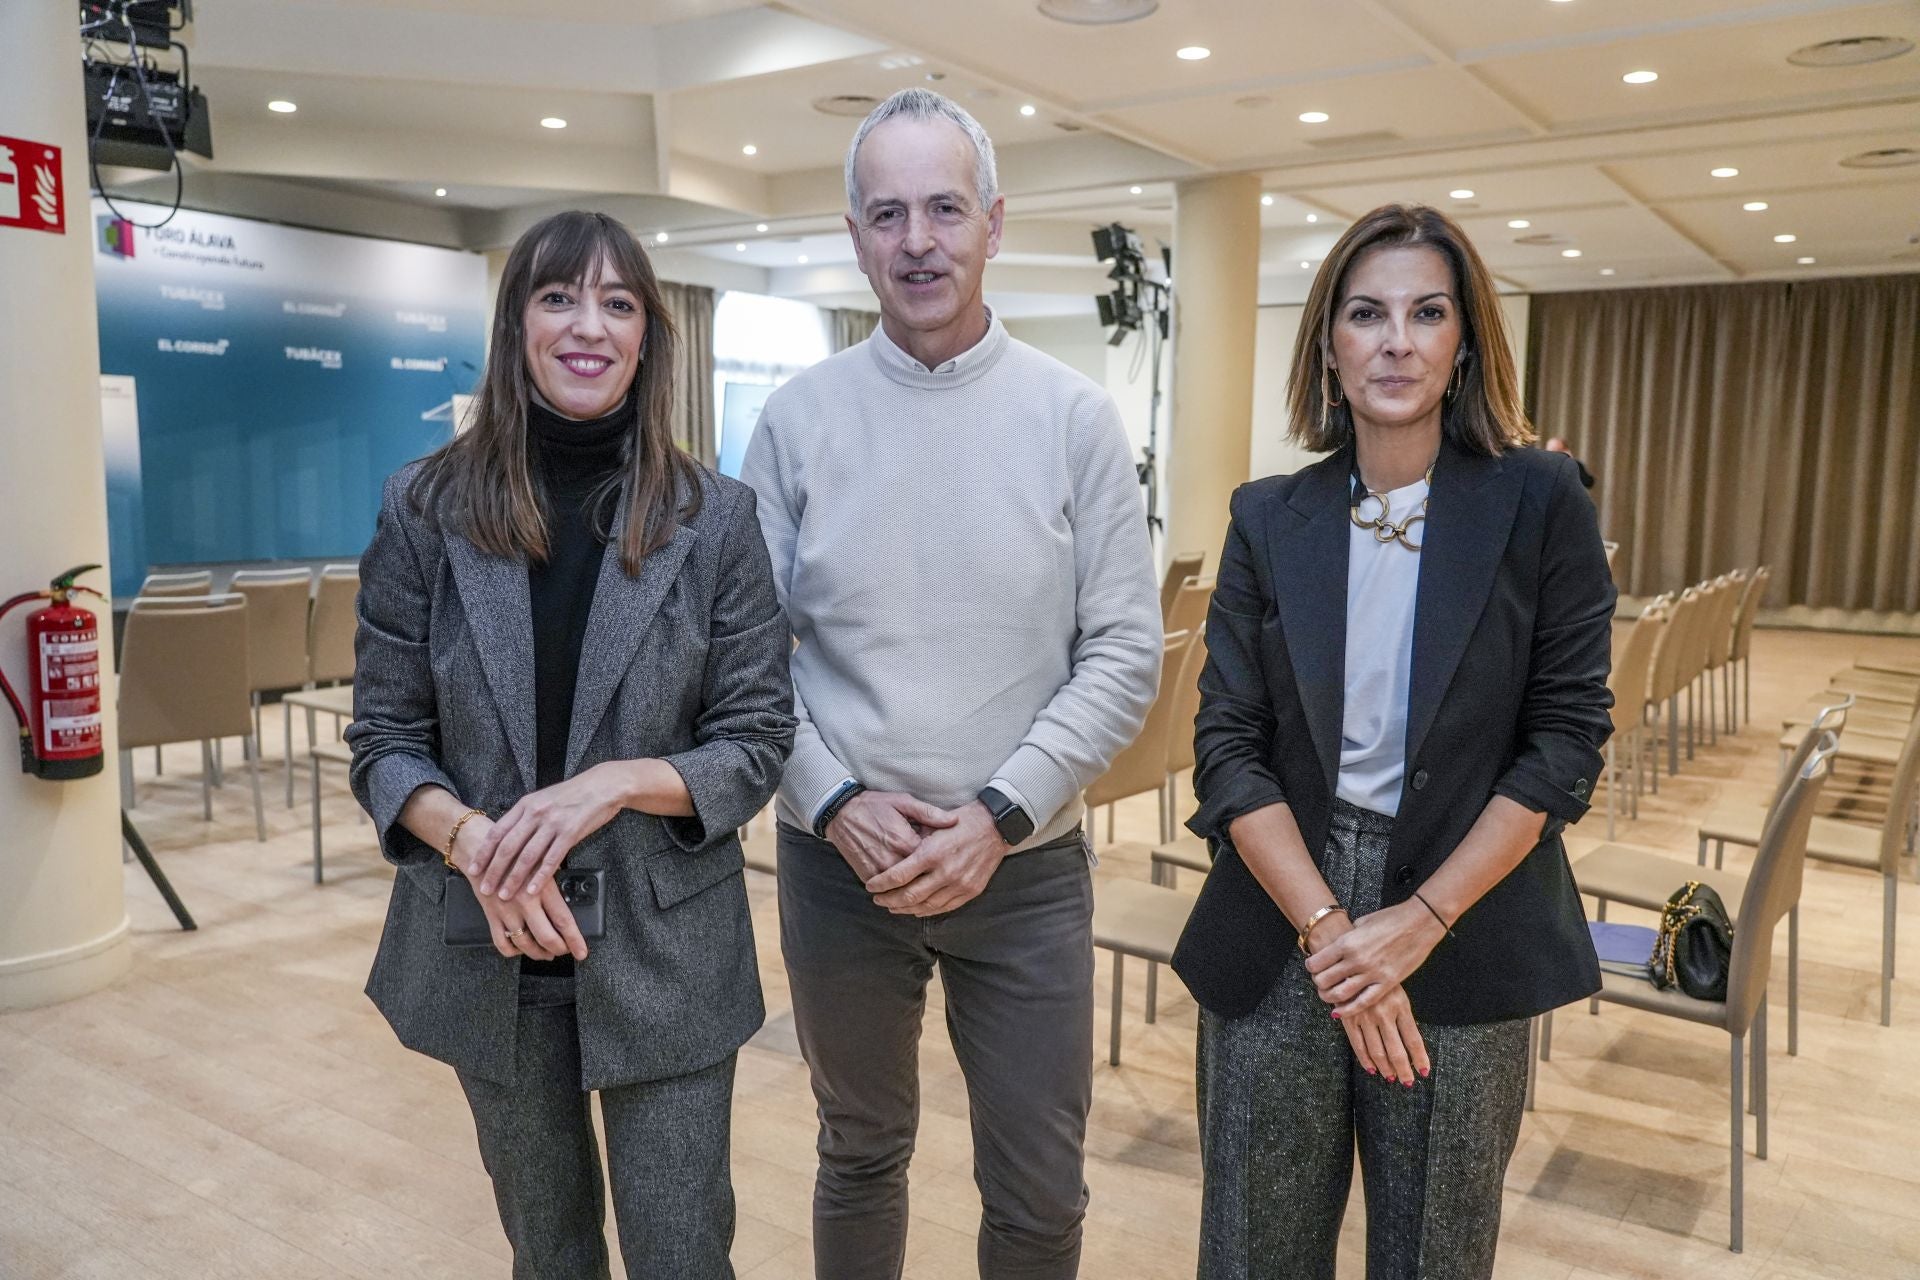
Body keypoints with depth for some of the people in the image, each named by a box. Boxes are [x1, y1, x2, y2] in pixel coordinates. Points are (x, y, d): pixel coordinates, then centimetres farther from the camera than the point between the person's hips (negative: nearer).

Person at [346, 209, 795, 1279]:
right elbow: (383, 740, -1)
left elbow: (758, 741, -5)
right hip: (490, 951, 2)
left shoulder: (715, 517, -6)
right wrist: (474, 839, -20)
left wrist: (613, 782, -22)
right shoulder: (428, 508, -3)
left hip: (665, 950, -1)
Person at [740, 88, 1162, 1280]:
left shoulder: (1076, 416, -4)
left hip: (1025, 867, 0)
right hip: (840, 860, 1)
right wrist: (836, 802, -13)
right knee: (860, 1156, 20)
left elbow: (1124, 654, -6)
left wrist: (998, 813, -14)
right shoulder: (798, 418, -2)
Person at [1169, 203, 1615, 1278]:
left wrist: (1420, 921, -12)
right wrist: (1329, 930, -12)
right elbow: (1229, 746, -3)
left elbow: (1566, 741, -5)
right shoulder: (1270, 519, 2)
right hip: (1279, 940, 1)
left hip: (1462, 939, -1)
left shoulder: (1539, 503, -2)